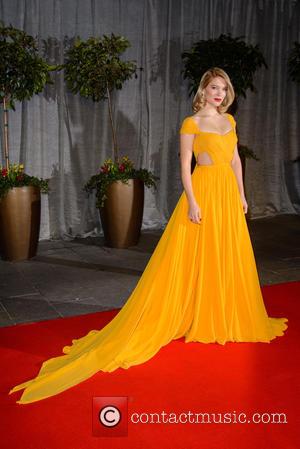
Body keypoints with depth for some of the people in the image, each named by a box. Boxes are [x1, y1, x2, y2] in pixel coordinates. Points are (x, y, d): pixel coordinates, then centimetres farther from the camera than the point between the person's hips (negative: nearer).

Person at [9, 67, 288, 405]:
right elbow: (185, 165, -9)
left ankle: (225, 317, 29)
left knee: (229, 257, 13)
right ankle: (198, 318, 10)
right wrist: (192, 202, -16)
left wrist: (241, 194, 14)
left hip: (228, 194, 7)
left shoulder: (229, 120, 14)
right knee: (196, 257, -1)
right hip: (204, 191, -7)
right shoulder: (191, 123, -5)